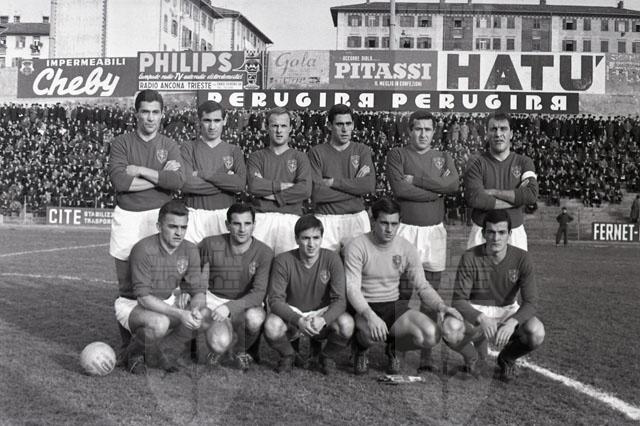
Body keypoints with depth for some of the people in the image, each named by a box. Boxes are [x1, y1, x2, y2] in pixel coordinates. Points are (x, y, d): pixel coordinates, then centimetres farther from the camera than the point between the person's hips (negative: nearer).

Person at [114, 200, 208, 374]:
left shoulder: (190, 251, -7)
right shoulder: (143, 249, -25)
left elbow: (198, 291, -5)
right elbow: (143, 296, -28)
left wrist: (196, 309, -30)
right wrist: (179, 313, -39)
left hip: (166, 304, 6)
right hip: (131, 304, -6)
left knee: (204, 315, -19)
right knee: (159, 323, -38)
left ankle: (163, 350, 3)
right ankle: (134, 353, -4)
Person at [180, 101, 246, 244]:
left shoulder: (234, 150, 11)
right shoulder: (188, 148, 6)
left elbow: (241, 183, -6)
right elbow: (186, 184, -9)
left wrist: (204, 174, -9)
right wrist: (226, 181, -6)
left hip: (225, 215, 1)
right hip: (195, 214, -1)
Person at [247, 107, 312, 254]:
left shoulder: (299, 157, 12)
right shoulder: (256, 157, 12)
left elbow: (305, 190, -4)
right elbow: (254, 186, -6)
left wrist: (273, 195, -5)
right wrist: (284, 185, -5)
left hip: (291, 219, 0)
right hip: (262, 218, 0)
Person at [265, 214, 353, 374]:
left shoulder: (332, 259, -13)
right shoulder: (283, 261, -15)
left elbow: (340, 300, -17)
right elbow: (275, 300, -18)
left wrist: (323, 319, -37)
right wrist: (298, 320, -36)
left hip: (322, 314, 1)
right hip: (291, 315, 0)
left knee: (346, 324, -31)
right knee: (271, 326, -34)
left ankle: (327, 356, 4)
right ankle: (287, 355, 4)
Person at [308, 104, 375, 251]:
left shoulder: (362, 150, 9)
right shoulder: (317, 152, 3)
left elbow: (370, 185, -6)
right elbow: (316, 193, -9)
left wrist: (334, 182, -9)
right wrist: (355, 186, -6)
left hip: (357, 218, 1)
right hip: (326, 219, -1)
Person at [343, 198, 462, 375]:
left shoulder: (406, 248, 1)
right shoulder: (356, 247, -11)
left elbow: (422, 286, 3)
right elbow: (352, 288, -18)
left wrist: (440, 305, -19)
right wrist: (369, 315, -36)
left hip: (395, 305, 4)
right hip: (365, 307, -4)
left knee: (431, 335, -22)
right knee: (373, 332, -40)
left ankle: (392, 347, 11)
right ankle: (362, 347, 2)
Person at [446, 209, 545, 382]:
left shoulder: (521, 258, -13)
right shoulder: (470, 258, -16)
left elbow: (531, 302, -16)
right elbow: (459, 301, -18)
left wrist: (512, 322, -36)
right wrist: (481, 318, -38)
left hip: (508, 312, 1)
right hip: (475, 312, -1)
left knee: (537, 334, -31)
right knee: (450, 326, -35)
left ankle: (506, 358, 6)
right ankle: (473, 358, 2)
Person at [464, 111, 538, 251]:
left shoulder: (524, 162, 7)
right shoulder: (476, 164, 1)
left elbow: (532, 195, -8)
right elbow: (474, 198, -15)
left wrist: (494, 192, -11)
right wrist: (516, 197, -10)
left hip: (515, 233, 2)